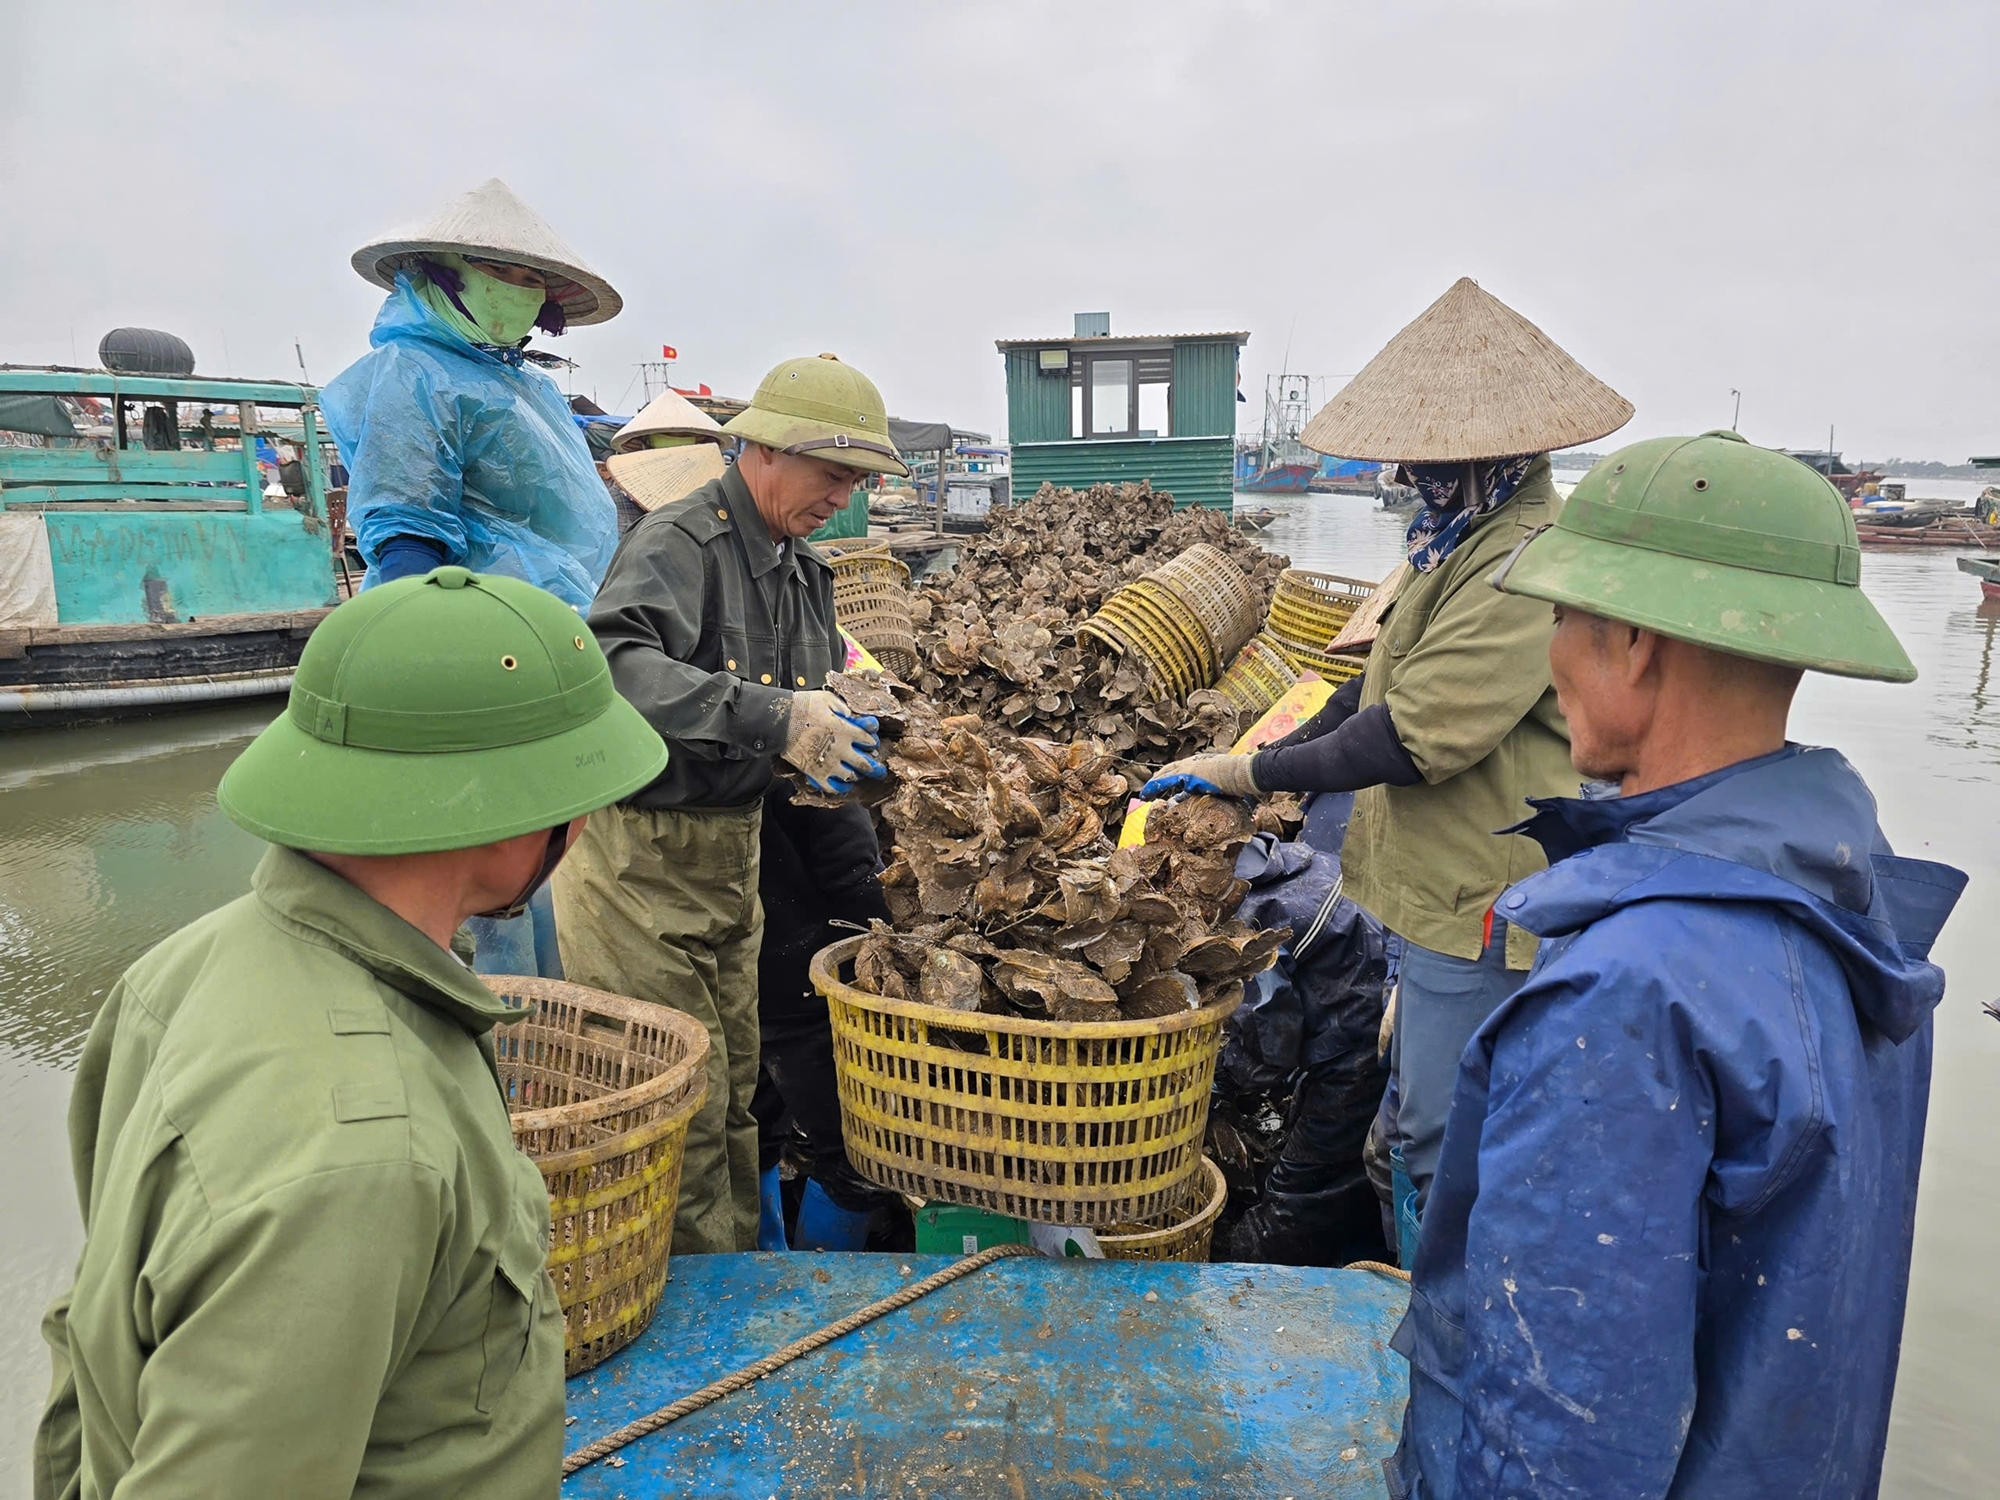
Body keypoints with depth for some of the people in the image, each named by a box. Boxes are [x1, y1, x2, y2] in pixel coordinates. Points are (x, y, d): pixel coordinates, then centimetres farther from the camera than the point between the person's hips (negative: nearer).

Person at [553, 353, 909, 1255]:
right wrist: (772, 720, -41)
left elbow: (812, 697, 20)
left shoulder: (804, 569, 11)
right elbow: (616, 663, -36)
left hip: (732, 848, 8)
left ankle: (739, 1274, 32)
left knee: (735, 1081, 16)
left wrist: (836, 742, -1)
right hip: (640, 853, -8)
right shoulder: (678, 543, -18)